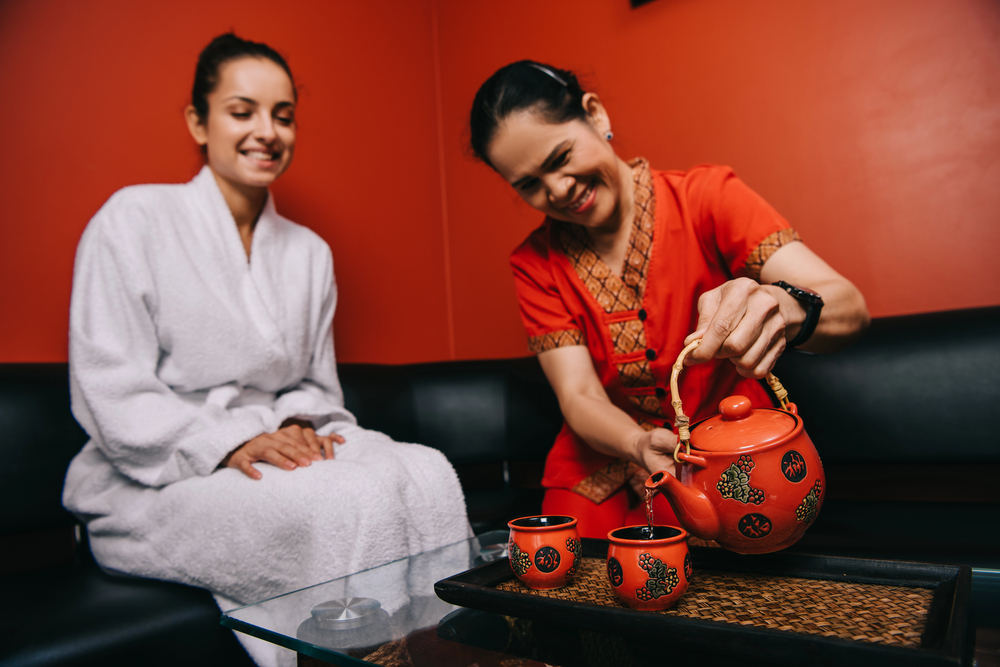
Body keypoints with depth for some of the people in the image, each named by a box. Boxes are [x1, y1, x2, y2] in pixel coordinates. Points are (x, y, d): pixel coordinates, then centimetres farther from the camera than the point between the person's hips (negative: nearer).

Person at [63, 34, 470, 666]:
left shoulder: (310, 253, 14)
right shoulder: (134, 219, -2)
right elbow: (110, 393, -9)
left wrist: (297, 425, -6)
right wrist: (228, 443, -20)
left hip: (276, 449, 5)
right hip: (151, 479, -4)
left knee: (426, 475, -24)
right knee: (337, 506, -32)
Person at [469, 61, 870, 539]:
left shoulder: (704, 195, -9)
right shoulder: (534, 265, -2)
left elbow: (850, 308, -17)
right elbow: (579, 397, -9)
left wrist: (782, 307, -40)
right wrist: (639, 446, -31)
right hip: (603, 472, 2)